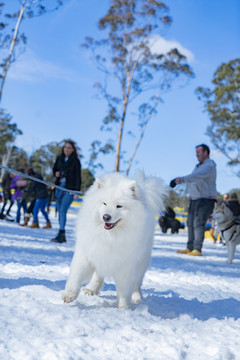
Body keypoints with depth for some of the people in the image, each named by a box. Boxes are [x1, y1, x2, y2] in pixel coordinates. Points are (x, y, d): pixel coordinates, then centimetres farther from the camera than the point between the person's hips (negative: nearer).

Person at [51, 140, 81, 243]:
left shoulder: (75, 161, -4)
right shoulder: (59, 158, 10)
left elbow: (78, 177, -6)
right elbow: (54, 169, 24)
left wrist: (77, 192, -12)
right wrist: (56, 173, -1)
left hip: (70, 189, -6)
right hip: (59, 187, 6)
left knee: (62, 210, -17)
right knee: (60, 211, 5)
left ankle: (61, 234, -19)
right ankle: (62, 236, 11)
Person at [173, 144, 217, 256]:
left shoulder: (210, 165, -12)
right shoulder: (198, 166, 18)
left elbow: (198, 176, -29)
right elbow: (192, 179, 27)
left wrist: (182, 179, -41)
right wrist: (191, 194, 14)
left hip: (206, 200, -9)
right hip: (194, 200, 9)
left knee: (198, 223, -15)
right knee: (190, 223, 8)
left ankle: (197, 250, -15)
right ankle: (190, 248, 15)